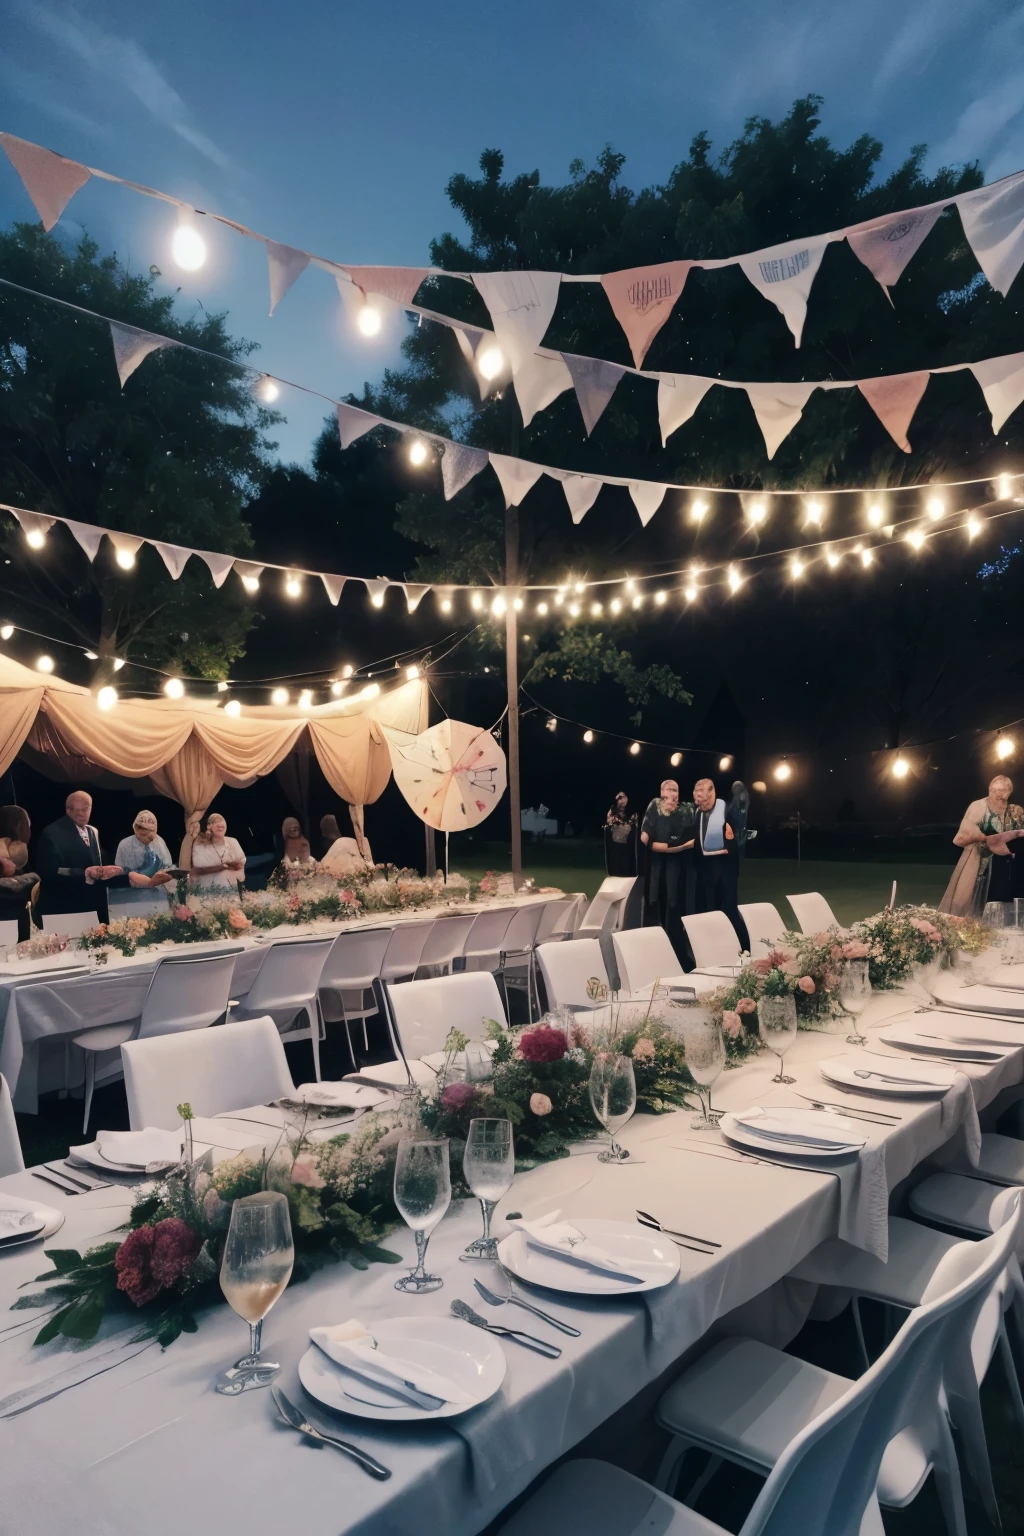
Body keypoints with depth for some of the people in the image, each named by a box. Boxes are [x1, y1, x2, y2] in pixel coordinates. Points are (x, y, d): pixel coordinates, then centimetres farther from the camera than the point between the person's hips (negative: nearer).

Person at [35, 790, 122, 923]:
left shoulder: (93, 832, 14)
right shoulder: (53, 833, -10)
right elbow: (50, 871, -19)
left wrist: (104, 871, -6)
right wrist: (85, 873, -25)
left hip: (92, 906, 7)